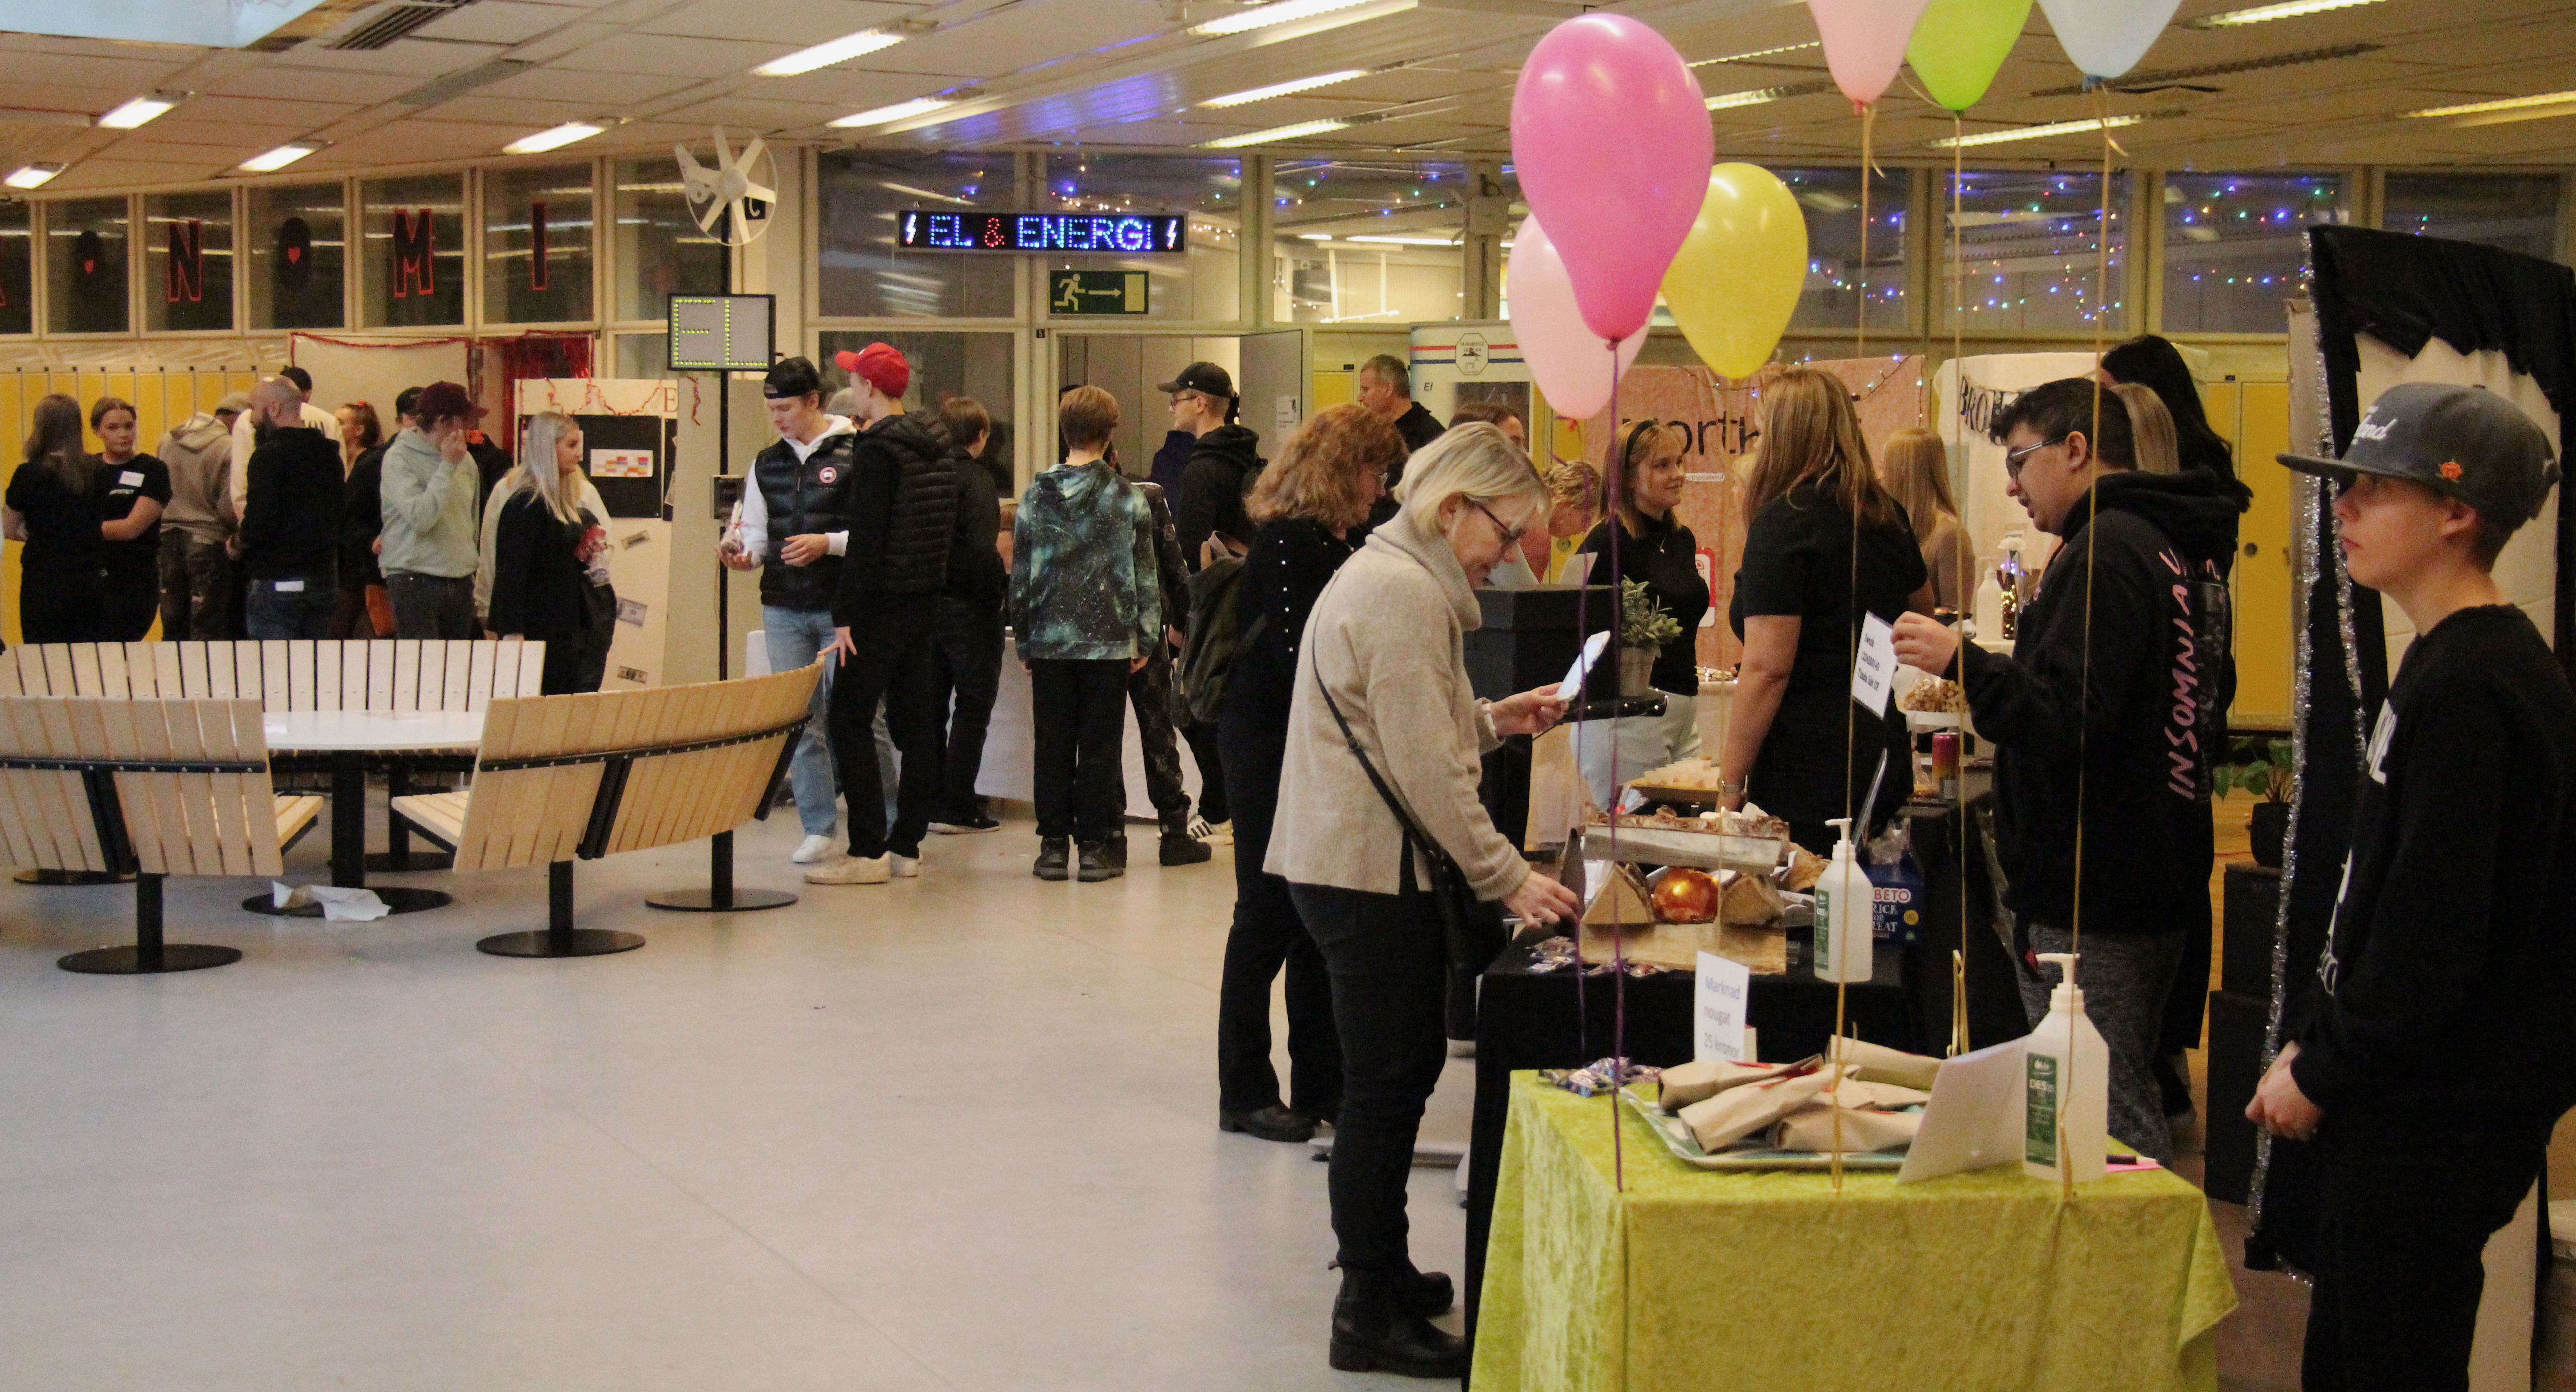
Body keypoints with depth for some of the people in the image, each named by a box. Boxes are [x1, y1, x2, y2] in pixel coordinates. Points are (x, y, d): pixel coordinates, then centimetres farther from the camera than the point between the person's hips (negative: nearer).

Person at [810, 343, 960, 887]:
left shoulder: (878, 449, -14)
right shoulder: (938, 448, 12)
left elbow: (866, 539, -19)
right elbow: (953, 530, 16)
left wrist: (845, 613, -18)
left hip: (882, 604, -8)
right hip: (926, 603, 8)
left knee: (850, 721, -4)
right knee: (915, 723, 9)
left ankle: (868, 852, -8)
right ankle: (906, 846, 13)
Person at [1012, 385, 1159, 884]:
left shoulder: (1036, 496, 0)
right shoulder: (1127, 498, -3)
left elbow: (1021, 575, 4)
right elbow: (1144, 574, 0)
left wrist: (1024, 638, 12)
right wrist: (1145, 637, 8)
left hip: (1049, 640, 1)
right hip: (1109, 639, -1)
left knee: (1052, 746, 7)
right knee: (1100, 746, 3)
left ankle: (1054, 845, 10)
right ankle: (1096, 847, 5)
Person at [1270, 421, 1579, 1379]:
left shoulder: (1393, 576, 17)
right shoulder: (1402, 594, -18)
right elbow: (1426, 769, -21)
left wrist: (1493, 720, 12)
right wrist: (1507, 879, -18)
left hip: (1344, 862, 11)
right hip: (1369, 872, -11)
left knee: (1393, 1077, 17)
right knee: (1387, 1087, -4)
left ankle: (1378, 1272, 29)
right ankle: (1372, 1317, 4)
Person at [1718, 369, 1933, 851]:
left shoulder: (1783, 522, -13)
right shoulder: (1886, 517, 10)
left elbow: (1767, 669, -19)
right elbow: (1923, 607, 30)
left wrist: (1731, 783, -15)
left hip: (1809, 775, -8)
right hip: (1884, 758, 8)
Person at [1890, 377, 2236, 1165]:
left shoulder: (2107, 552, -16)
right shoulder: (2181, 550, 16)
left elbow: (2068, 722, -24)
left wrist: (1964, 663, -26)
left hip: (2089, 901, -11)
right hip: (2159, 882, 11)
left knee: (2104, 1116, -7)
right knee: (2127, 1106, 17)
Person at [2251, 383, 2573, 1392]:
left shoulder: (2471, 685, -19)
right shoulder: (2450, 665, 13)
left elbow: (2435, 923, -22)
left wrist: (2324, 1072, -13)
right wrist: (2311, 1042, 16)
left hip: (2440, 1118, -10)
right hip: (2402, 1098, 10)